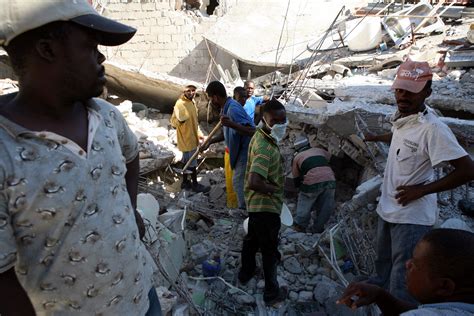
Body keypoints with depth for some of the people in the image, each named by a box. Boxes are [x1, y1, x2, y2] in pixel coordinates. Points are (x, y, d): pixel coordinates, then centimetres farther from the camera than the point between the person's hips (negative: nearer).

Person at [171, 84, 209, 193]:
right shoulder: (180, 104, -19)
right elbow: (173, 121, -21)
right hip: (186, 138, -9)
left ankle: (185, 182, 29)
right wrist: (180, 119, -42)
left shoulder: (192, 102, 9)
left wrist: (199, 133, 19)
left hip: (192, 137, 9)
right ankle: (195, 184, 14)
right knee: (192, 163, 1)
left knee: (187, 161, 17)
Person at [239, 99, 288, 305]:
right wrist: (274, 188, -22)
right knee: (269, 250, 8)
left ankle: (246, 272, 48)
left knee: (252, 238, 26)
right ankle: (272, 292, 26)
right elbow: (254, 183, -40)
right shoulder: (265, 149, -31)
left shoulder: (260, 135, 0)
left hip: (255, 203, 9)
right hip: (266, 205, -9)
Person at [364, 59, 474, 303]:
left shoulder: (433, 128, -25)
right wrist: (376, 138, 36)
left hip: (411, 216, -8)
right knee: (383, 263, 30)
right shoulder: (401, 116, 0)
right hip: (387, 208, 8)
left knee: (402, 283, 2)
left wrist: (422, 190, -21)